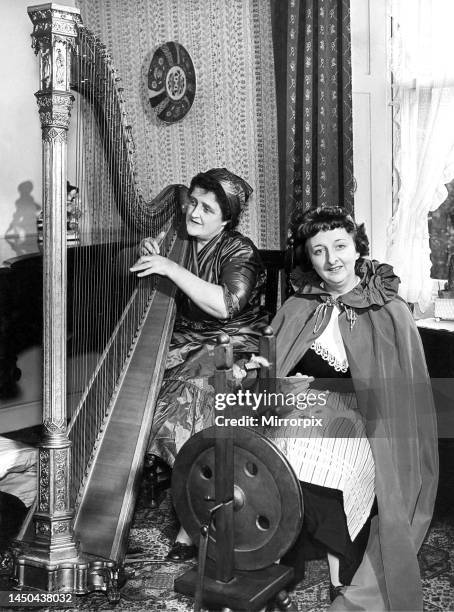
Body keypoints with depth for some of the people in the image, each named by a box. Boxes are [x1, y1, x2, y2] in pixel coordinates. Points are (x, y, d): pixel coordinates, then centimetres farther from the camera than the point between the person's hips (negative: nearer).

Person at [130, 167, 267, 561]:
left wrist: (172, 269, -27)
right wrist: (151, 258, -7)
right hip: (184, 345, 6)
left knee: (185, 412, -27)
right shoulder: (180, 242, 8)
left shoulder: (239, 251, -9)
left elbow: (226, 305, -26)